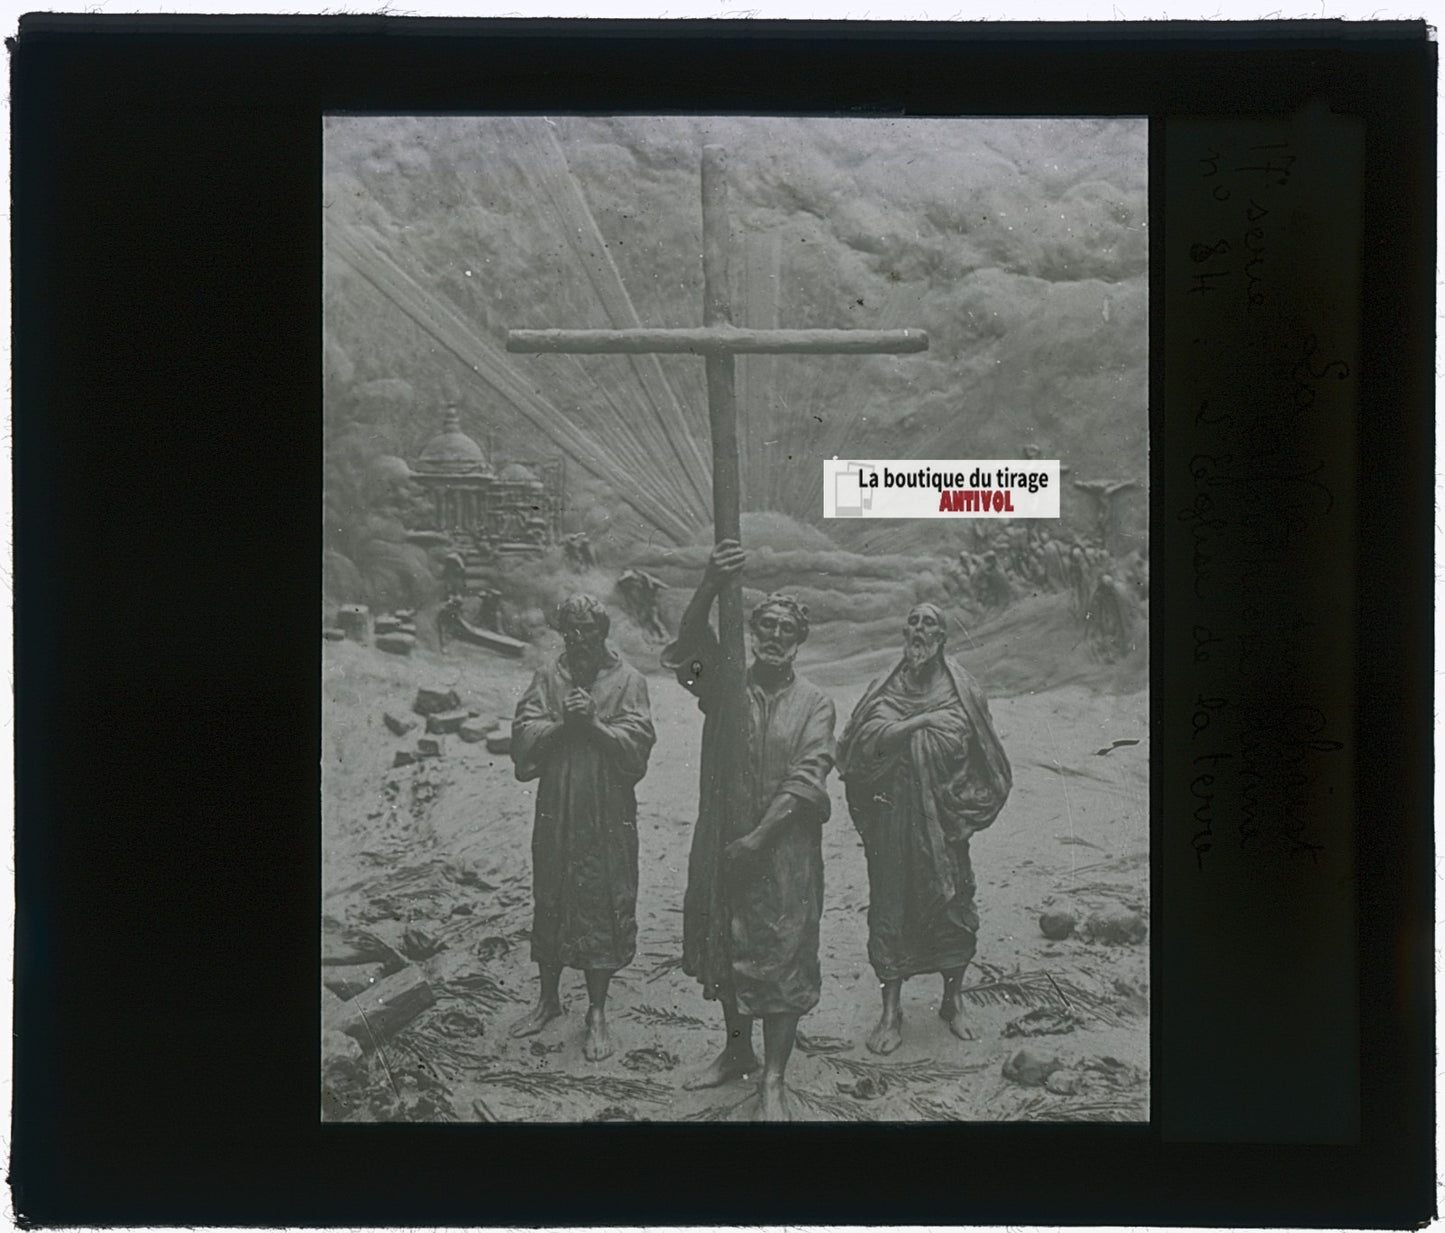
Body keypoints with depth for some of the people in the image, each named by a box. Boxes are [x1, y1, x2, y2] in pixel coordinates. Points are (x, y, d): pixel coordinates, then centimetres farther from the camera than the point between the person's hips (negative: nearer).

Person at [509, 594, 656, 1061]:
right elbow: (524, 736, -5)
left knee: (602, 908, 3)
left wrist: (594, 723, -21)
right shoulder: (549, 676, 4)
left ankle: (597, 1012, 15)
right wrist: (563, 723, -19)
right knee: (550, 904, 12)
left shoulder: (627, 680, -2)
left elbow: (636, 744, -11)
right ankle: (549, 999, 29)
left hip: (608, 816, -2)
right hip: (556, 811, 2)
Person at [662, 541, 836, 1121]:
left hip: (785, 850, -2)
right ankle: (738, 1051, 37)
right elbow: (686, 649, -20)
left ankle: (773, 1080, 12)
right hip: (720, 843, 3)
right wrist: (709, 588, -37)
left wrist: (760, 836, -18)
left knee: (782, 959, 1)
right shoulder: (724, 684, 0)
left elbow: (808, 780, -11)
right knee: (724, 952, 16)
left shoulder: (813, 704, -3)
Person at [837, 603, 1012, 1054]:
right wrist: (920, 721, -16)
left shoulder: (961, 691, 3)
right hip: (893, 818, 0)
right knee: (891, 905, 2)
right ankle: (890, 1012, 12)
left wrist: (966, 806, -1)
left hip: (944, 820, 0)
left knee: (951, 905, 3)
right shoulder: (885, 691, 5)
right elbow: (867, 739, -11)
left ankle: (953, 1001, 24)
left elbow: (985, 759, 7)